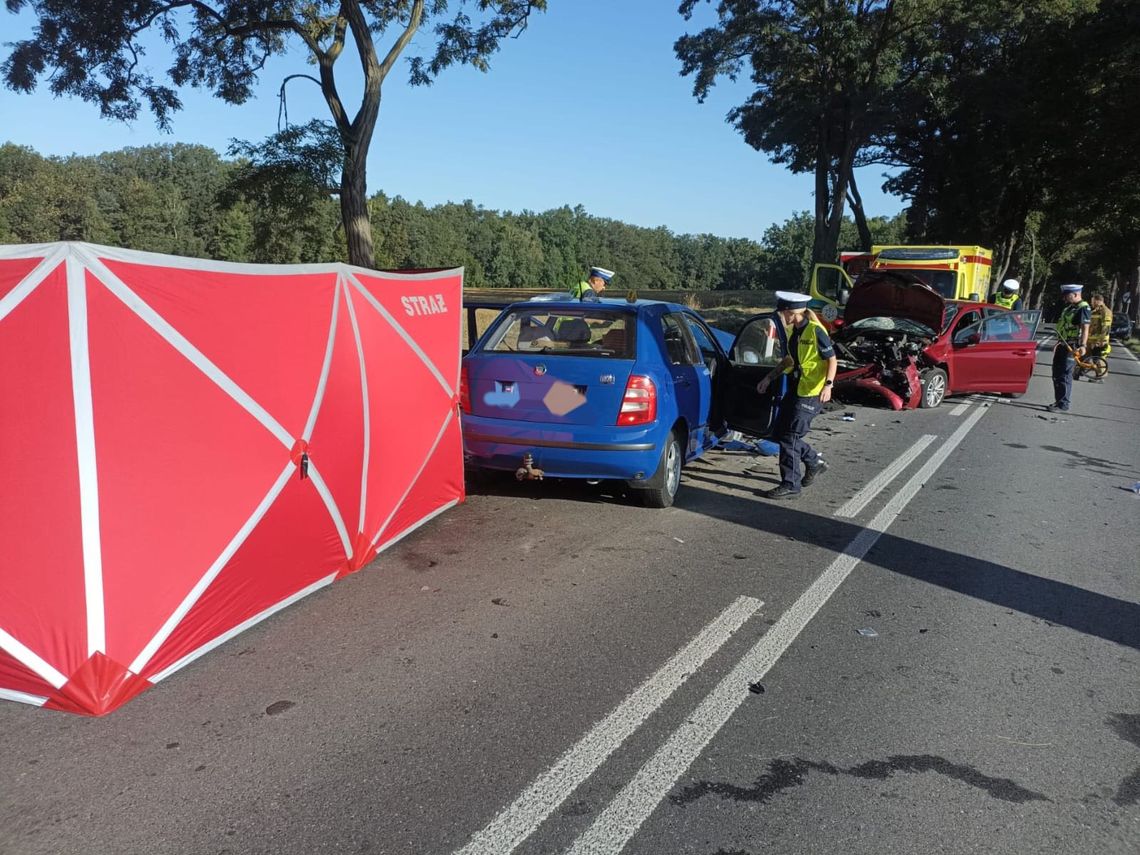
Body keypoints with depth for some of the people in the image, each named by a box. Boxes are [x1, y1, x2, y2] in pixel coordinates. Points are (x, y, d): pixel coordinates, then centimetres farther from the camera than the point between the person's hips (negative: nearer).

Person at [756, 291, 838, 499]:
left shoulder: (815, 331, -16)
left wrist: (828, 384, -26)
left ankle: (790, 485, 0)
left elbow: (832, 360, -14)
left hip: (811, 393, -9)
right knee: (781, 432, 12)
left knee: (790, 437, -8)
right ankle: (814, 462, 30)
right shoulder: (794, 331, 9)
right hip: (796, 389, 9)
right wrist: (769, 378, 20)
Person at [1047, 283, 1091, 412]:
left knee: (1064, 376, -8)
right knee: (1057, 374, 15)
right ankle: (1059, 401, 25)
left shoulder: (1083, 308, -13)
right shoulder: (1069, 307, 17)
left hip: (1072, 347, -10)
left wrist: (1083, 345, -35)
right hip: (1062, 345, 10)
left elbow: (1085, 328, -24)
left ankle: (1063, 405, -3)